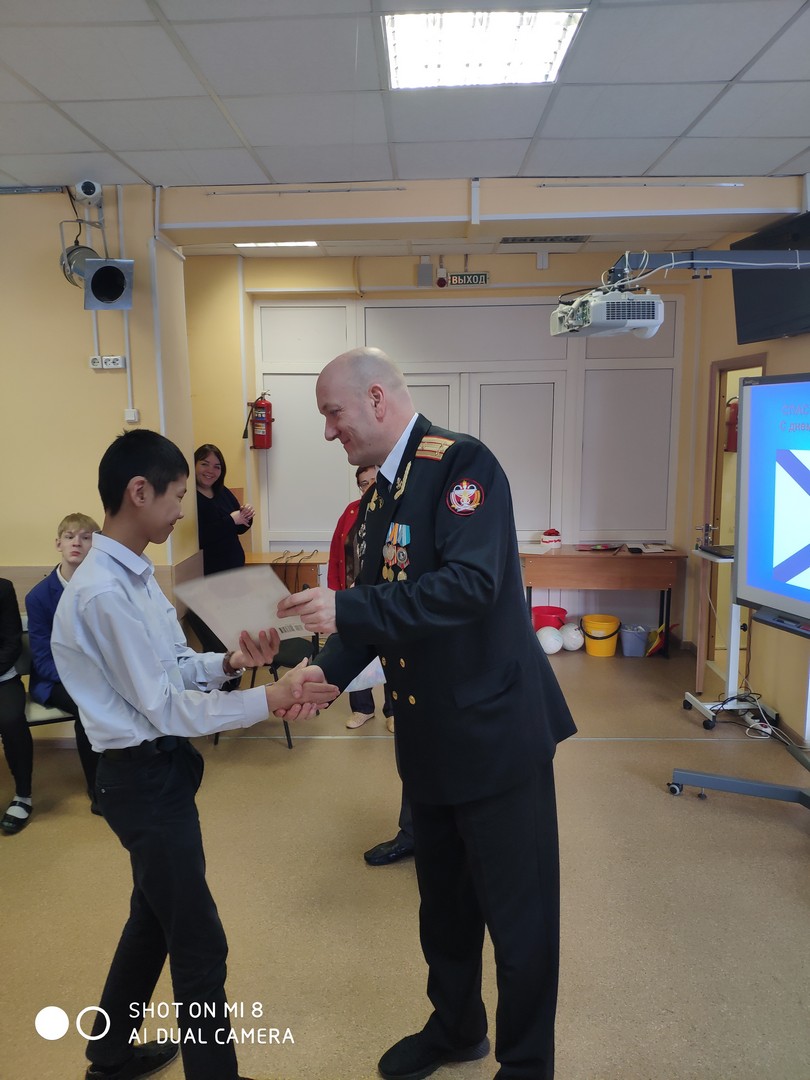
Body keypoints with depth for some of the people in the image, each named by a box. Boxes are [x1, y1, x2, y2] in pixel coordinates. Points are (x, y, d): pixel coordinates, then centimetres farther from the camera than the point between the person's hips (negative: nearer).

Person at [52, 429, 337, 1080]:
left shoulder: (135, 575, 4)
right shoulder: (104, 593, -25)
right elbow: (165, 706, -22)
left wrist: (229, 662, -9)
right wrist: (270, 700, -21)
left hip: (162, 768, 10)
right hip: (144, 777, -10)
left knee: (154, 918, 26)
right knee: (198, 945, 5)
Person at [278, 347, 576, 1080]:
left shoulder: (462, 463, -17)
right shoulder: (385, 490, 9)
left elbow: (470, 583, -29)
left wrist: (347, 607, -29)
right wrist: (327, 669, -1)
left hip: (495, 729, -8)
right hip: (430, 732, 8)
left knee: (518, 910, 10)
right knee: (444, 898, 24)